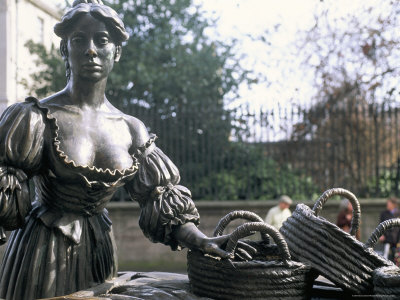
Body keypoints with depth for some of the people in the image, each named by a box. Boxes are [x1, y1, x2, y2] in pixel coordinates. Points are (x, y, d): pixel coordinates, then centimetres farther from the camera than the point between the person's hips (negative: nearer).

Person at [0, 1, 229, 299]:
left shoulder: (131, 130, 2)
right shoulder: (37, 118, -10)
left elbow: (161, 199, 2)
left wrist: (201, 241, -10)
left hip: (100, 249, 4)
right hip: (43, 248, -3)